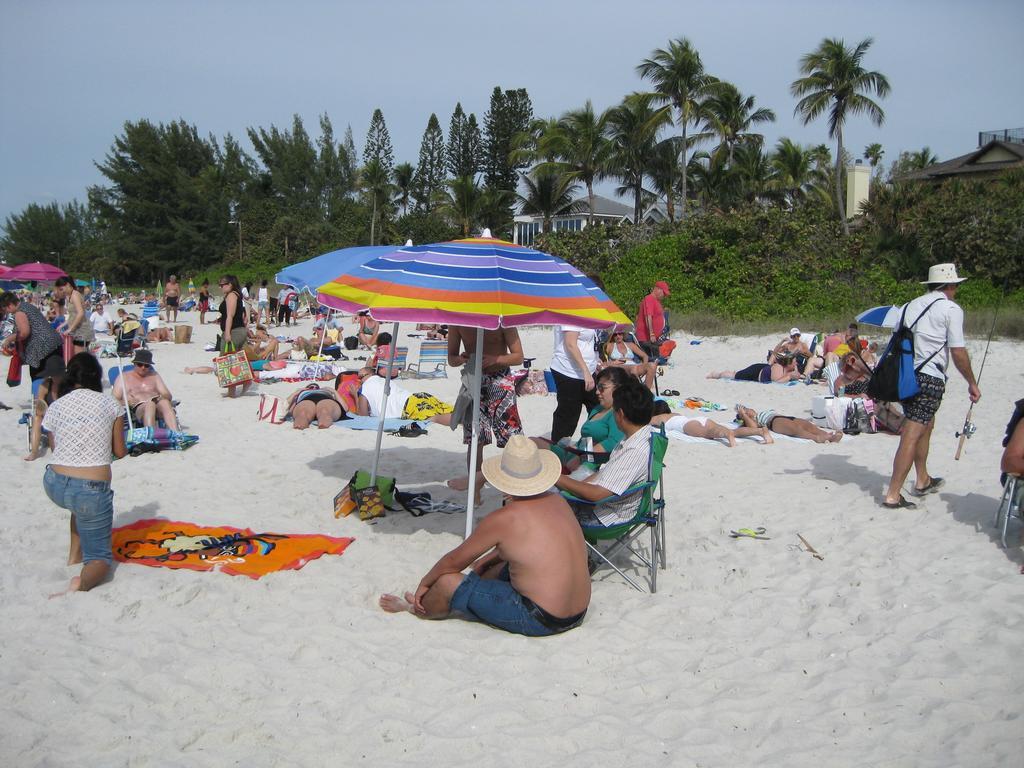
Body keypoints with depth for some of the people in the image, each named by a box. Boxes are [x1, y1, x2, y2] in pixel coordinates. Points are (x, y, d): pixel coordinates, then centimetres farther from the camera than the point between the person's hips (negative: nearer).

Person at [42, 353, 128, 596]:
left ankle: (74, 554, 34)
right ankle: (83, 581, -23)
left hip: (55, 486, 3)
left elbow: (56, 449, 12)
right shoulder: (110, 405, 0)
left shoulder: (56, 407, 3)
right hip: (93, 490, -3)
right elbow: (119, 451, 5)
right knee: (99, 557, 9)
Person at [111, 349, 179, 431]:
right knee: (150, 404, -40)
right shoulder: (124, 377, 22)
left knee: (165, 402, -36)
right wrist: (126, 402, -11)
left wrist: (160, 397, -3)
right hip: (137, 408, -2)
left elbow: (168, 396, 22)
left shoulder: (154, 375, 30)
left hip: (157, 404, 3)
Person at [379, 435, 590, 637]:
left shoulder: (503, 519, -18)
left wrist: (424, 583, 13)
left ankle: (416, 609, 28)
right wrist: (485, 561, 31)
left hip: (539, 621, -8)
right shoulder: (558, 501, 3)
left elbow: (455, 561, -4)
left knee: (447, 582, -3)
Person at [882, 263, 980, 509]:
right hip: (929, 378, -7)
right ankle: (893, 495, -9)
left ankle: (922, 481, 36)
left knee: (927, 424, 25)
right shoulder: (951, 309, -3)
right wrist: (972, 383, 4)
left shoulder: (912, 305, 16)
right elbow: (958, 352, -7)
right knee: (912, 435, -8)